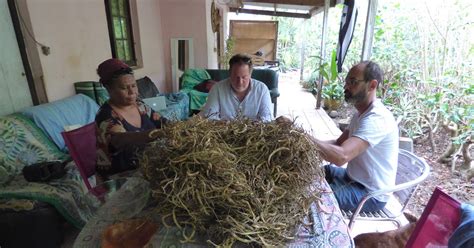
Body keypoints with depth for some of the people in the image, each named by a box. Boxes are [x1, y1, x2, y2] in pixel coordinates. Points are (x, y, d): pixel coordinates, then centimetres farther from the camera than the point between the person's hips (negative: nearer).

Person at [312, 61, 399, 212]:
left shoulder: (377, 118, -29)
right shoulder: (362, 112, 5)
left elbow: (341, 156, -42)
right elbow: (339, 143, 6)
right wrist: (313, 143, -13)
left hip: (371, 193, -9)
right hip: (354, 177, 9)